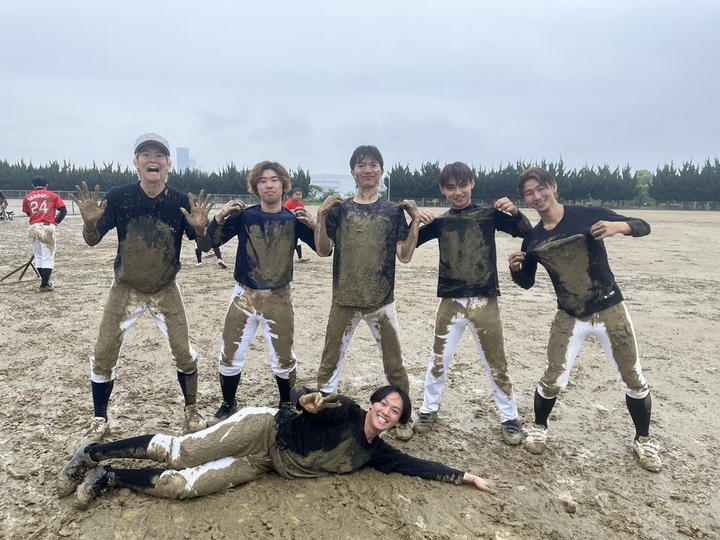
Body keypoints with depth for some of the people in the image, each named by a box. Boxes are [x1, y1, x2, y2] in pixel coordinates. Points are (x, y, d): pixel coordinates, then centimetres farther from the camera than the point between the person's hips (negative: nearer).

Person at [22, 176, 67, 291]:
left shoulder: (27, 197, 12)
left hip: (33, 228, 3)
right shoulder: (53, 196, 8)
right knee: (48, 258, -1)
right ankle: (44, 285, -4)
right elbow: (63, 211, 3)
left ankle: (45, 281, 24)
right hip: (47, 228, -3)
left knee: (38, 257, 17)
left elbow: (28, 213, 15)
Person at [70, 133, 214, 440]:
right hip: (125, 289, 1)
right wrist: (89, 222, -32)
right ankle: (100, 420, 24)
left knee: (183, 353, 0)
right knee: (103, 355, 3)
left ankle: (192, 411, 24)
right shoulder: (119, 196, -14)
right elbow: (92, 241, -10)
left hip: (166, 291, 0)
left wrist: (200, 229, -33)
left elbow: (203, 246, -11)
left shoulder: (181, 202, -14)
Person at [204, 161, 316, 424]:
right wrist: (220, 216, -23)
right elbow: (211, 241, -7)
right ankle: (228, 405, 31)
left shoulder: (293, 219, -4)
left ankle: (287, 408, 31)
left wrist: (313, 224, -25)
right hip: (244, 296, 1)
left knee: (284, 360, 9)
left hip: (279, 299, 0)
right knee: (230, 356, 8)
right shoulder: (244, 216, -4)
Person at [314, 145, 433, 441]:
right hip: (344, 301, 0)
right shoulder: (339, 209, 3)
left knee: (394, 365, 8)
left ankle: (402, 418, 25)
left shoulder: (393, 211, 3)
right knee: (330, 362, 9)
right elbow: (323, 251, 0)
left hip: (381, 301, 0)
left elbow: (405, 255, -1)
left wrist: (416, 222, -12)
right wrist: (321, 216, -12)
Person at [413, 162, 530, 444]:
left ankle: (510, 418, 26)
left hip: (484, 302, -1)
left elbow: (526, 232, -4)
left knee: (496, 363, 10)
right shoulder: (440, 221, 4)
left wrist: (515, 212, -23)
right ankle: (428, 410, 29)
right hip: (451, 302, 2)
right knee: (438, 360, 11)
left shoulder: (489, 214, 0)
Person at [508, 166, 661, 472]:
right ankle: (539, 428, 27)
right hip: (570, 318, 2)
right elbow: (527, 283, 8)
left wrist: (619, 226, -28)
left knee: (634, 380, 9)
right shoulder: (533, 239, 0)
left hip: (610, 312, -1)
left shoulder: (587, 215, -10)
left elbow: (643, 227, -6)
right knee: (553, 380, 0)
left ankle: (643, 439, 32)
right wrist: (515, 269, -14)